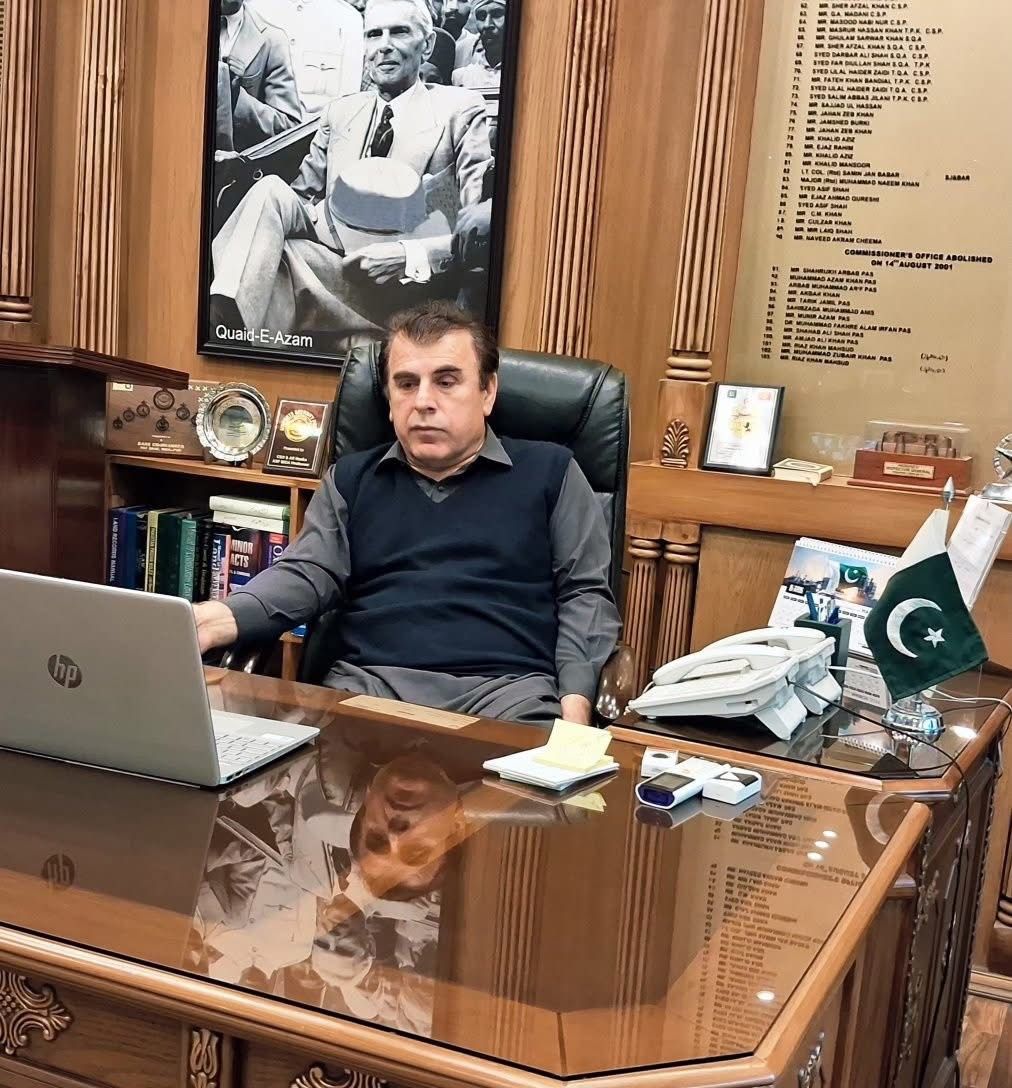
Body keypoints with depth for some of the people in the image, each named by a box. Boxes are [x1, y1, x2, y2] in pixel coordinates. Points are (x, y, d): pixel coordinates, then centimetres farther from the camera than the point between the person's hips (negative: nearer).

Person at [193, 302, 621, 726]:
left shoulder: (550, 472, 13)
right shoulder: (351, 478, 21)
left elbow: (585, 595, 10)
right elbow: (307, 575, 10)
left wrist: (574, 703, -8)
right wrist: (221, 618, -13)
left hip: (508, 686, -1)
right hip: (370, 681, 1)